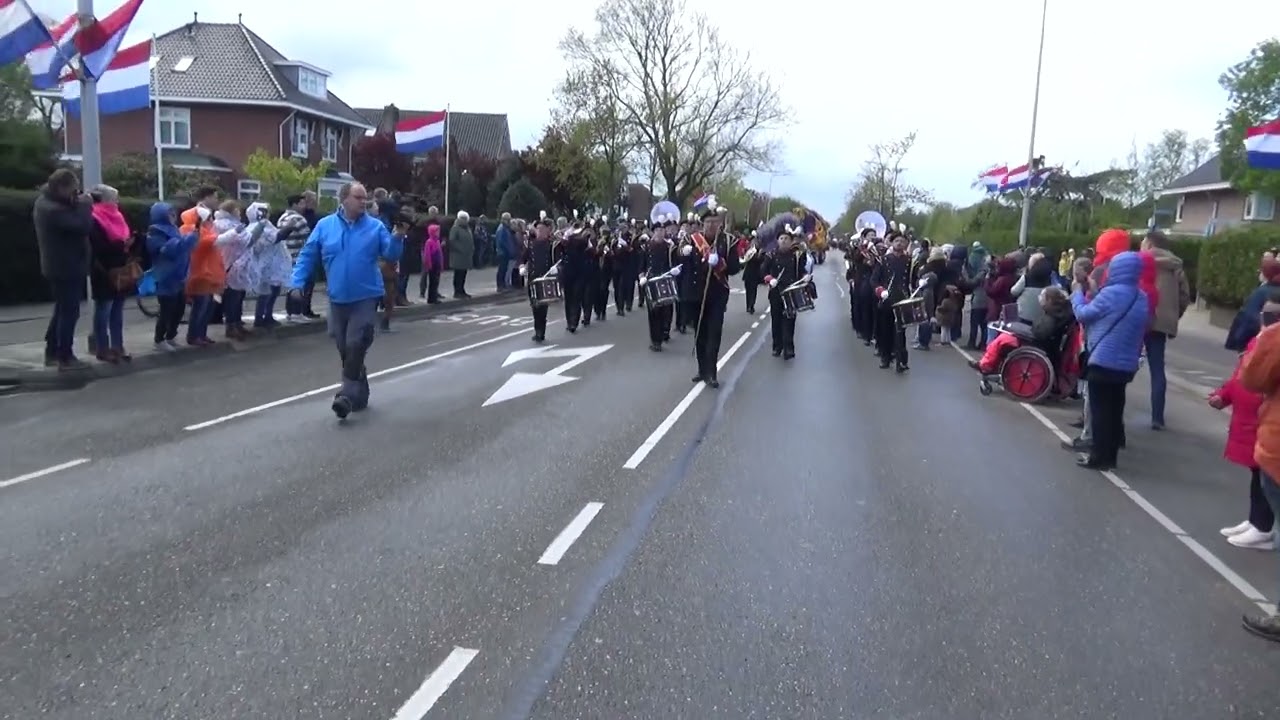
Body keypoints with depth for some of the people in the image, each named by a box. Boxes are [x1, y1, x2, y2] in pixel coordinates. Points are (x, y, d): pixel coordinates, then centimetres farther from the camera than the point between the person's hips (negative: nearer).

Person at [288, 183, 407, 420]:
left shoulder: (375, 226, -1)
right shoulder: (325, 226, 2)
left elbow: (391, 254, -5)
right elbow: (307, 256, 6)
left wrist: (397, 237, -23)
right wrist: (297, 283, -3)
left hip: (366, 298, -3)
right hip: (338, 299, 3)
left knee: (356, 345, -10)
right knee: (344, 348, 9)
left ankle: (348, 395, -6)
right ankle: (359, 394, 24)